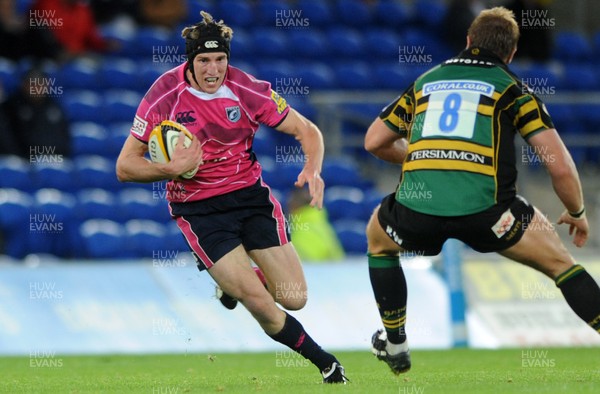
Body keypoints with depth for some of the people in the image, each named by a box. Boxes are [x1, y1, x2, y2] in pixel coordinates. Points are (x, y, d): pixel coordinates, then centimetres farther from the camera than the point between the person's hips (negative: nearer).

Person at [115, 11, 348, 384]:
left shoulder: (248, 90, -10)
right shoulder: (164, 96, -14)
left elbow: (307, 131, -1)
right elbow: (125, 166, -9)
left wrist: (313, 168, -22)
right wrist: (172, 169, -27)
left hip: (250, 194, 3)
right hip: (198, 210, -3)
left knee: (294, 298, -2)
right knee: (262, 305, -15)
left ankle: (236, 278, 32)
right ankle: (327, 364, 8)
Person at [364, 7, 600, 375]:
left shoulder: (425, 82, 25)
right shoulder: (512, 88, 14)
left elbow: (374, 142, 33)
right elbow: (561, 167, 8)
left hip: (416, 206, 2)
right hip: (484, 207, -2)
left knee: (378, 240, 36)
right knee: (559, 262, 16)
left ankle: (394, 345, 38)